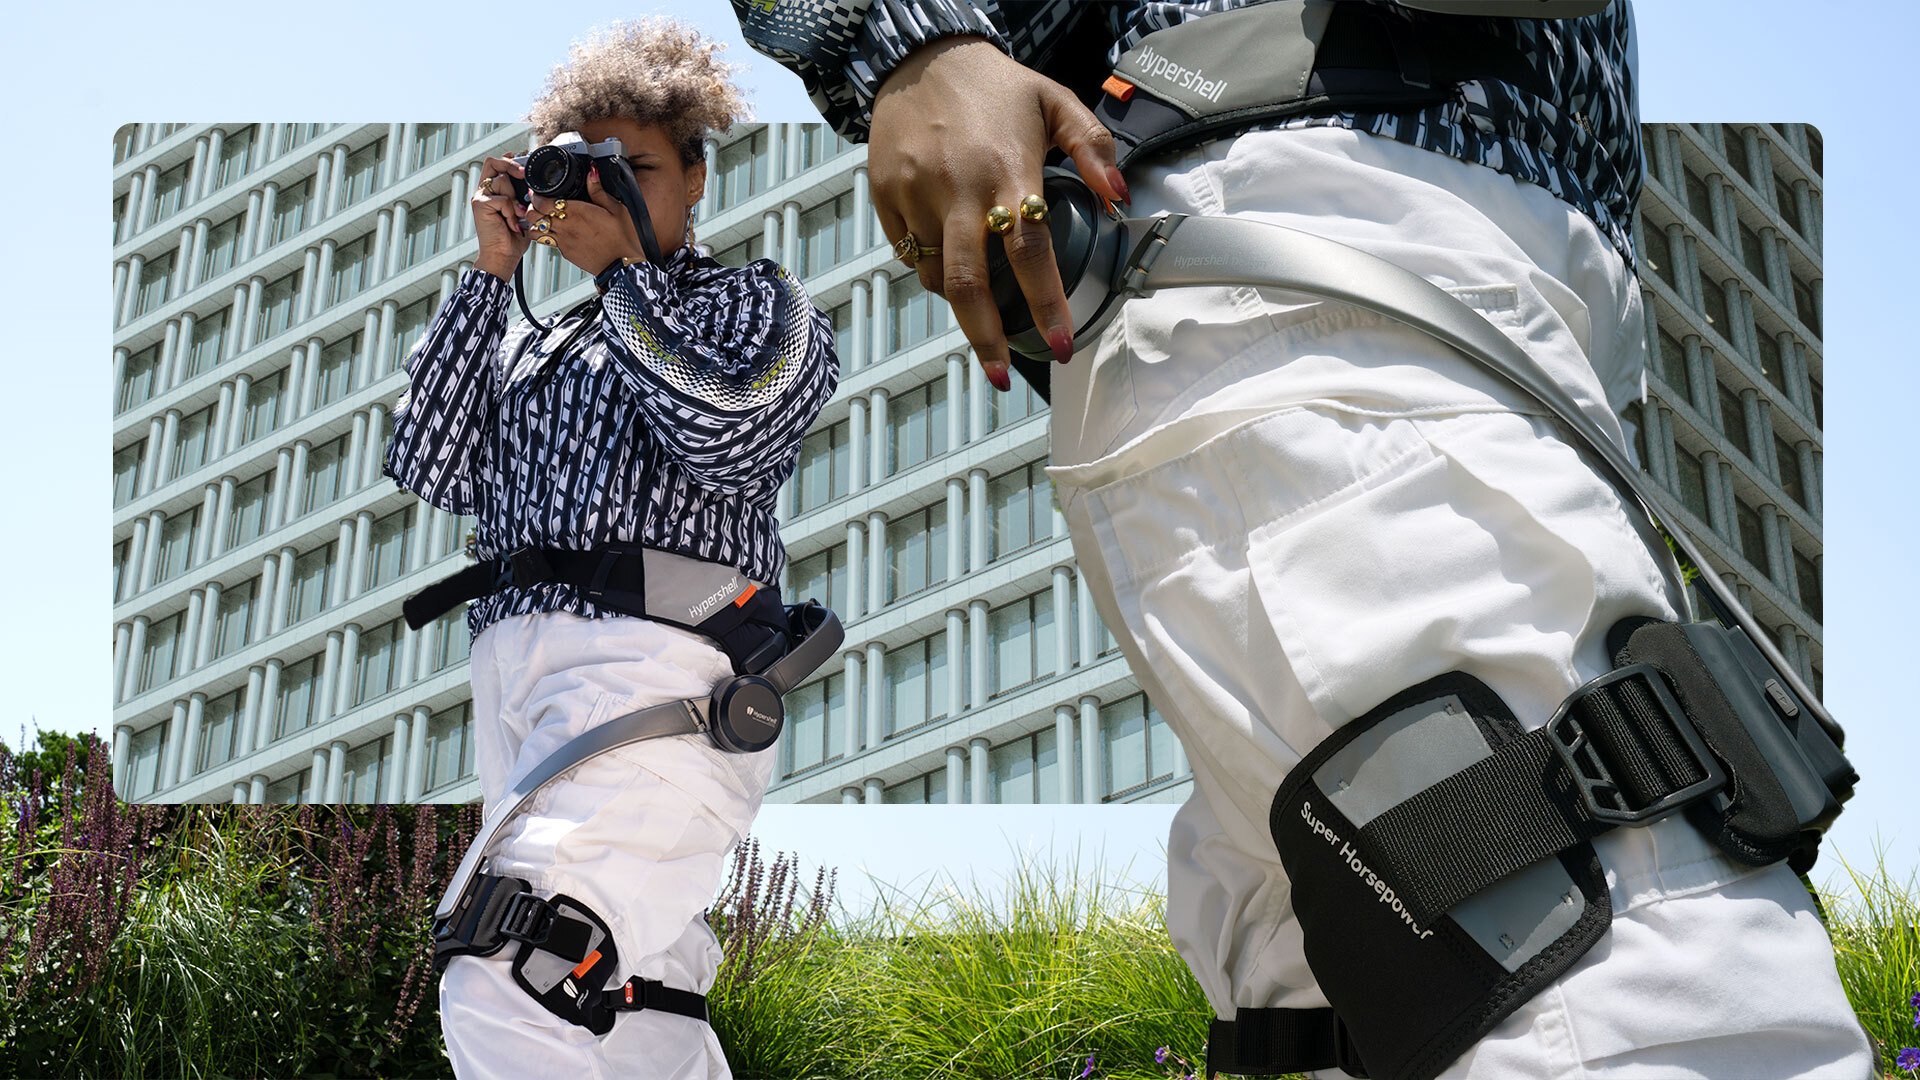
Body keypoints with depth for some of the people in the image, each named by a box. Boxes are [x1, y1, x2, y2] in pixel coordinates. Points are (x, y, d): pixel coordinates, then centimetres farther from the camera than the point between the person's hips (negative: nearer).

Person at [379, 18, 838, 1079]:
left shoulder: (754, 302, 14)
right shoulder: (541, 342, 27)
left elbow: (730, 437, -7)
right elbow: (431, 469, 13)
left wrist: (619, 269, 2)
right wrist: (492, 272, 12)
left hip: (654, 669, -6)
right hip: (509, 670, 6)